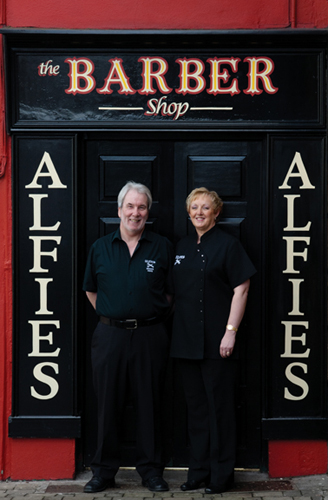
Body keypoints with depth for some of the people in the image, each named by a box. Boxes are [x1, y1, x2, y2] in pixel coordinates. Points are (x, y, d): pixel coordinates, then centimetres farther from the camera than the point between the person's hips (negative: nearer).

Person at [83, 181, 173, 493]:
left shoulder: (162, 247, 4)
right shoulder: (100, 248, 7)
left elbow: (170, 292, 9)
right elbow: (91, 290, 16)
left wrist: (153, 317, 5)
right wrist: (111, 316, 10)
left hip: (149, 336, -1)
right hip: (110, 335, 1)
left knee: (149, 404, 6)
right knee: (108, 404, 6)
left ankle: (151, 470, 19)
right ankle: (104, 471, 18)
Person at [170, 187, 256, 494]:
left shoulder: (227, 244, -4)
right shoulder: (183, 247, 13)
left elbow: (241, 289, -9)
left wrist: (231, 331, -15)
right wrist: (177, 330, 12)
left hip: (216, 341, -6)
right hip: (186, 340, 6)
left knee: (219, 406, 1)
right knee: (196, 406, 12)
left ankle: (221, 476, 12)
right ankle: (198, 471, 22)